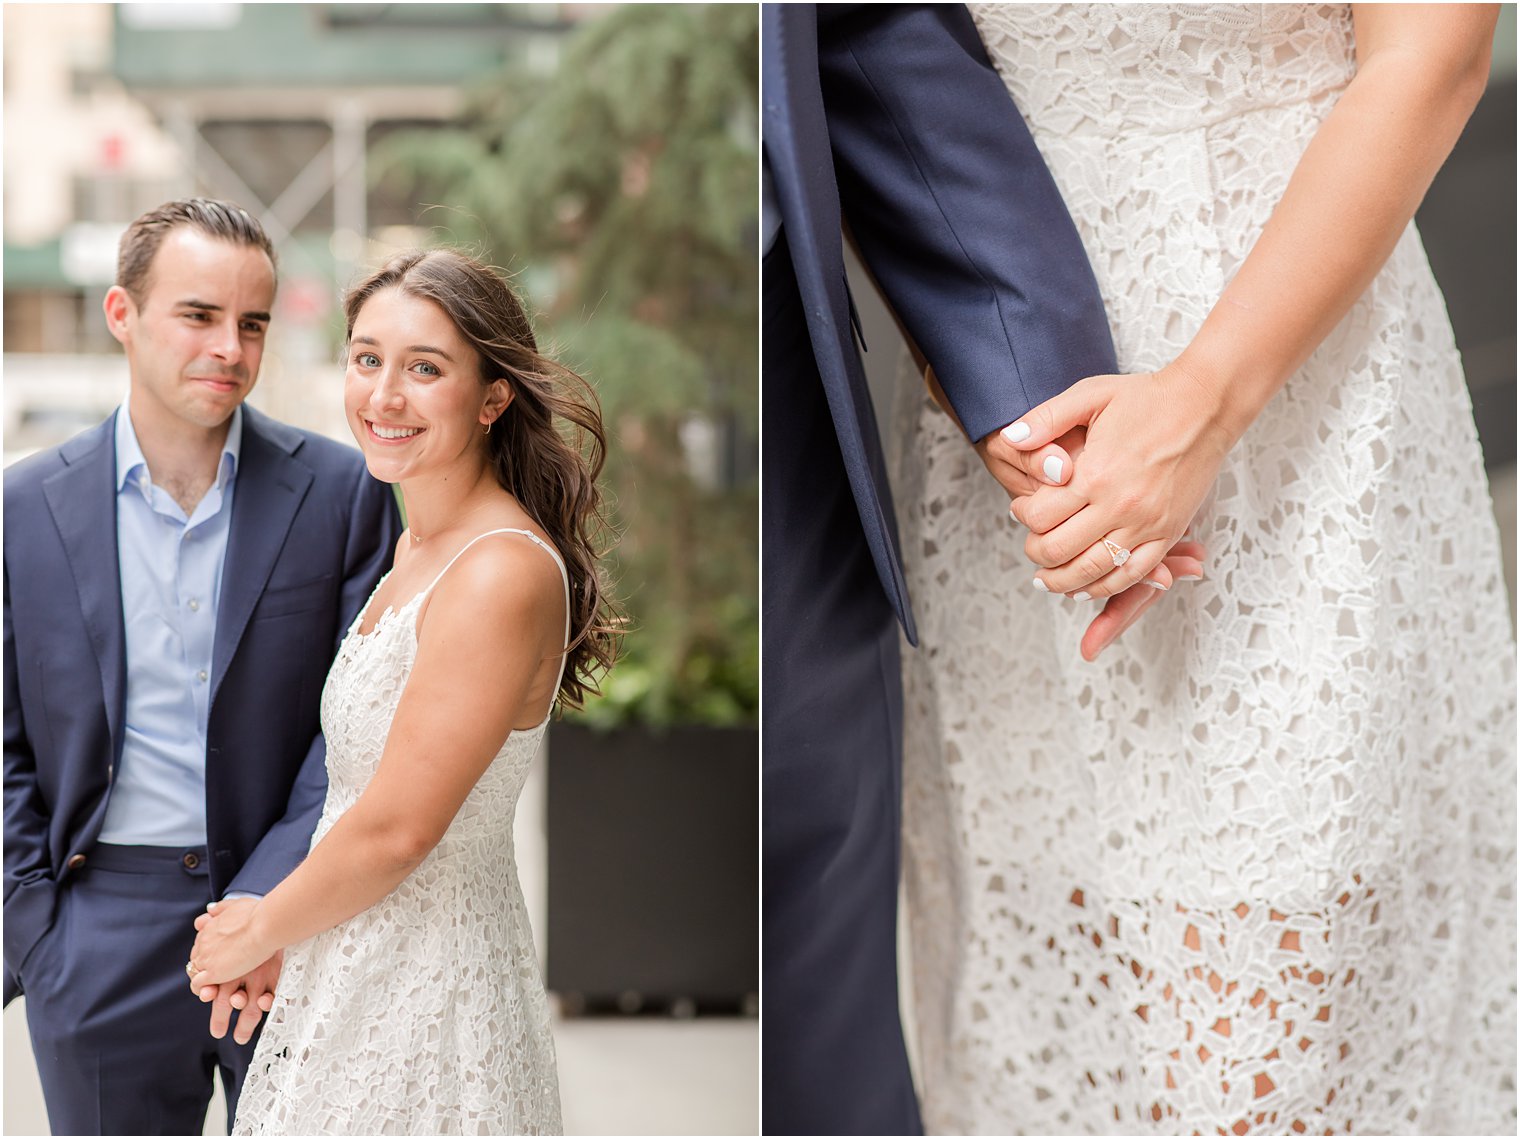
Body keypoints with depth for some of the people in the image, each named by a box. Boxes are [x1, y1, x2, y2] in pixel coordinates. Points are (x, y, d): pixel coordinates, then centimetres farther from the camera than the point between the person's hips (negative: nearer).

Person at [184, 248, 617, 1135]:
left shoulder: (503, 576, -23)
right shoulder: (421, 547, 8)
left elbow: (396, 829, -22)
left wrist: (257, 931, -8)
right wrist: (274, 933, 9)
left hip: (426, 987, -9)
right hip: (356, 959, 9)